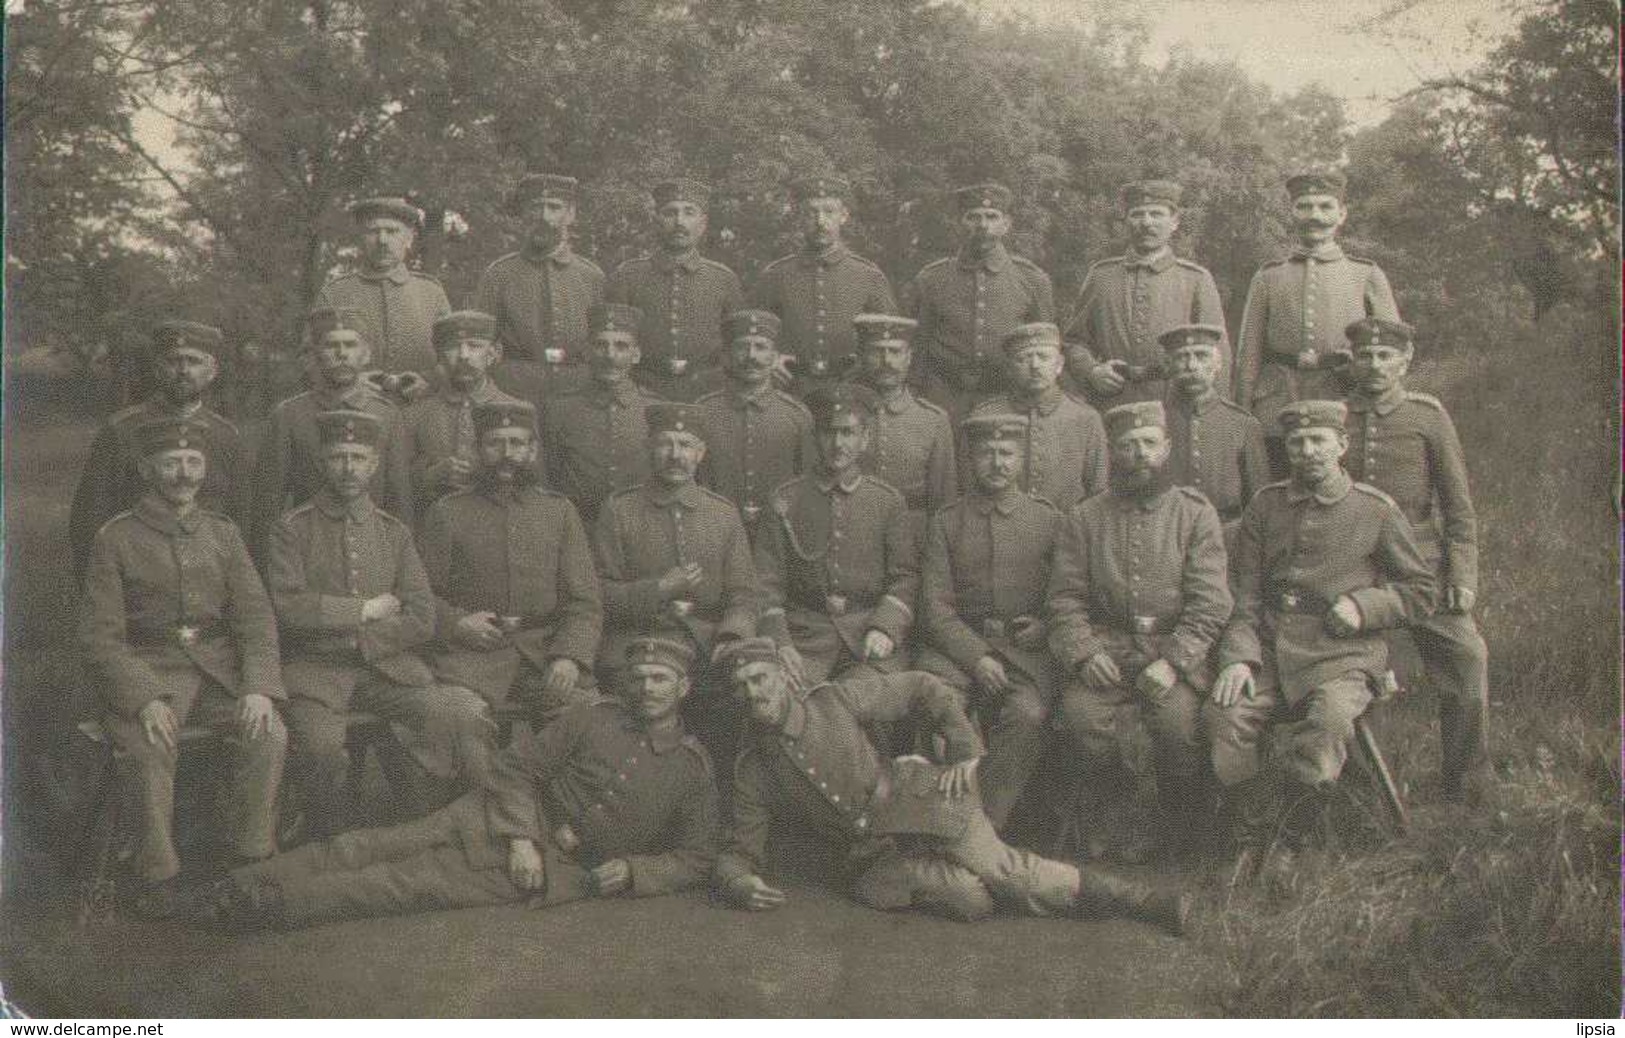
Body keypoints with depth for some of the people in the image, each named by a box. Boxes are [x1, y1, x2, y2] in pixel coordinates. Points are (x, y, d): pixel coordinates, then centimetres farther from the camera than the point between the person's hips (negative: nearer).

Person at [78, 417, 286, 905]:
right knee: (148, 749, -32)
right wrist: (145, 698, -21)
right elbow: (99, 636, -5)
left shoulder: (223, 533, 12)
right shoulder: (116, 539, 1)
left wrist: (258, 686, -13)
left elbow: (256, 616, 5)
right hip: (146, 668, -3)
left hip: (218, 664, 3)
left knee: (269, 735, -24)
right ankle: (158, 876, -14)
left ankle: (254, 860, -7)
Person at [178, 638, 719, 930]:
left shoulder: (694, 768, 2)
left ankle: (272, 904, -26)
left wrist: (632, 871, -11)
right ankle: (245, 884, -19)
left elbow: (696, 858, 5)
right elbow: (521, 767, 3)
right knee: (378, 845, -17)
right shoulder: (593, 718, 4)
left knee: (421, 882, -19)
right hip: (509, 822, 2)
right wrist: (520, 837, -11)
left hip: (565, 869, -2)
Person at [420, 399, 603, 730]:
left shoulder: (560, 511, 13)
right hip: (471, 651, -2)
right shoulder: (447, 513, 10)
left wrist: (569, 656, -10)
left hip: (546, 650, 2)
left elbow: (586, 601, 7)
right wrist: (456, 623, -10)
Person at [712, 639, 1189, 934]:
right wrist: (739, 883, -16)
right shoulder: (752, 770, 5)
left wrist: (966, 751, -1)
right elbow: (739, 851, 7)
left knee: (1000, 869, -21)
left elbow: (925, 688, 6)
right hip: (875, 853, 1)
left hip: (919, 803, 0)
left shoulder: (837, 699, 0)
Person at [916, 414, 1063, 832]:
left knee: (1027, 713, -30)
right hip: (958, 642, 0)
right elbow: (935, 606, 3)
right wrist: (976, 657, -11)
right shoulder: (945, 522, 10)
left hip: (1027, 647, 0)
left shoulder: (1049, 519, 12)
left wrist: (1044, 625, -6)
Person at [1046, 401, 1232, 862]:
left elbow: (1210, 603, -2)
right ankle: (1119, 817, 0)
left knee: (1176, 718, -29)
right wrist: (1085, 654, -12)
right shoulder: (1085, 518, 11)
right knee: (1080, 712, -26)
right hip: (1107, 647, 2)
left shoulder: (1196, 513, 6)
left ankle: (1182, 824, 1)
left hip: (1178, 647, -1)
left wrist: (1173, 662, -15)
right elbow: (1065, 599, 6)